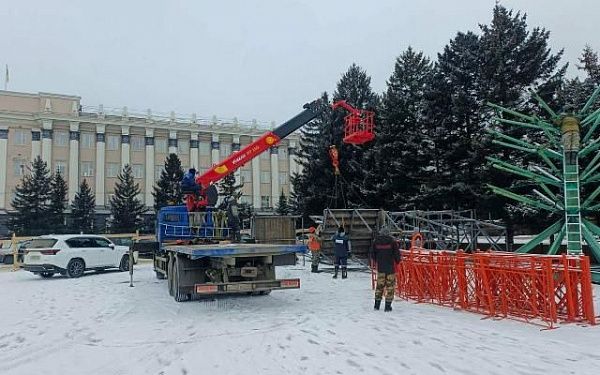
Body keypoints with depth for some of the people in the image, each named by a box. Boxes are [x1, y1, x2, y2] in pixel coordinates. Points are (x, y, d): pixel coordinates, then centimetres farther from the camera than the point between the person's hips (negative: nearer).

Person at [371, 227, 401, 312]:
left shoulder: (376, 241, 1)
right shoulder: (392, 241, -8)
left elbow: (372, 254, 5)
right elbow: (397, 254, -7)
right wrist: (397, 261, 11)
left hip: (380, 267, 3)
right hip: (391, 267, -3)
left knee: (379, 285, 13)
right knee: (390, 286, 3)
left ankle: (377, 304, 16)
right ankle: (388, 306, 2)